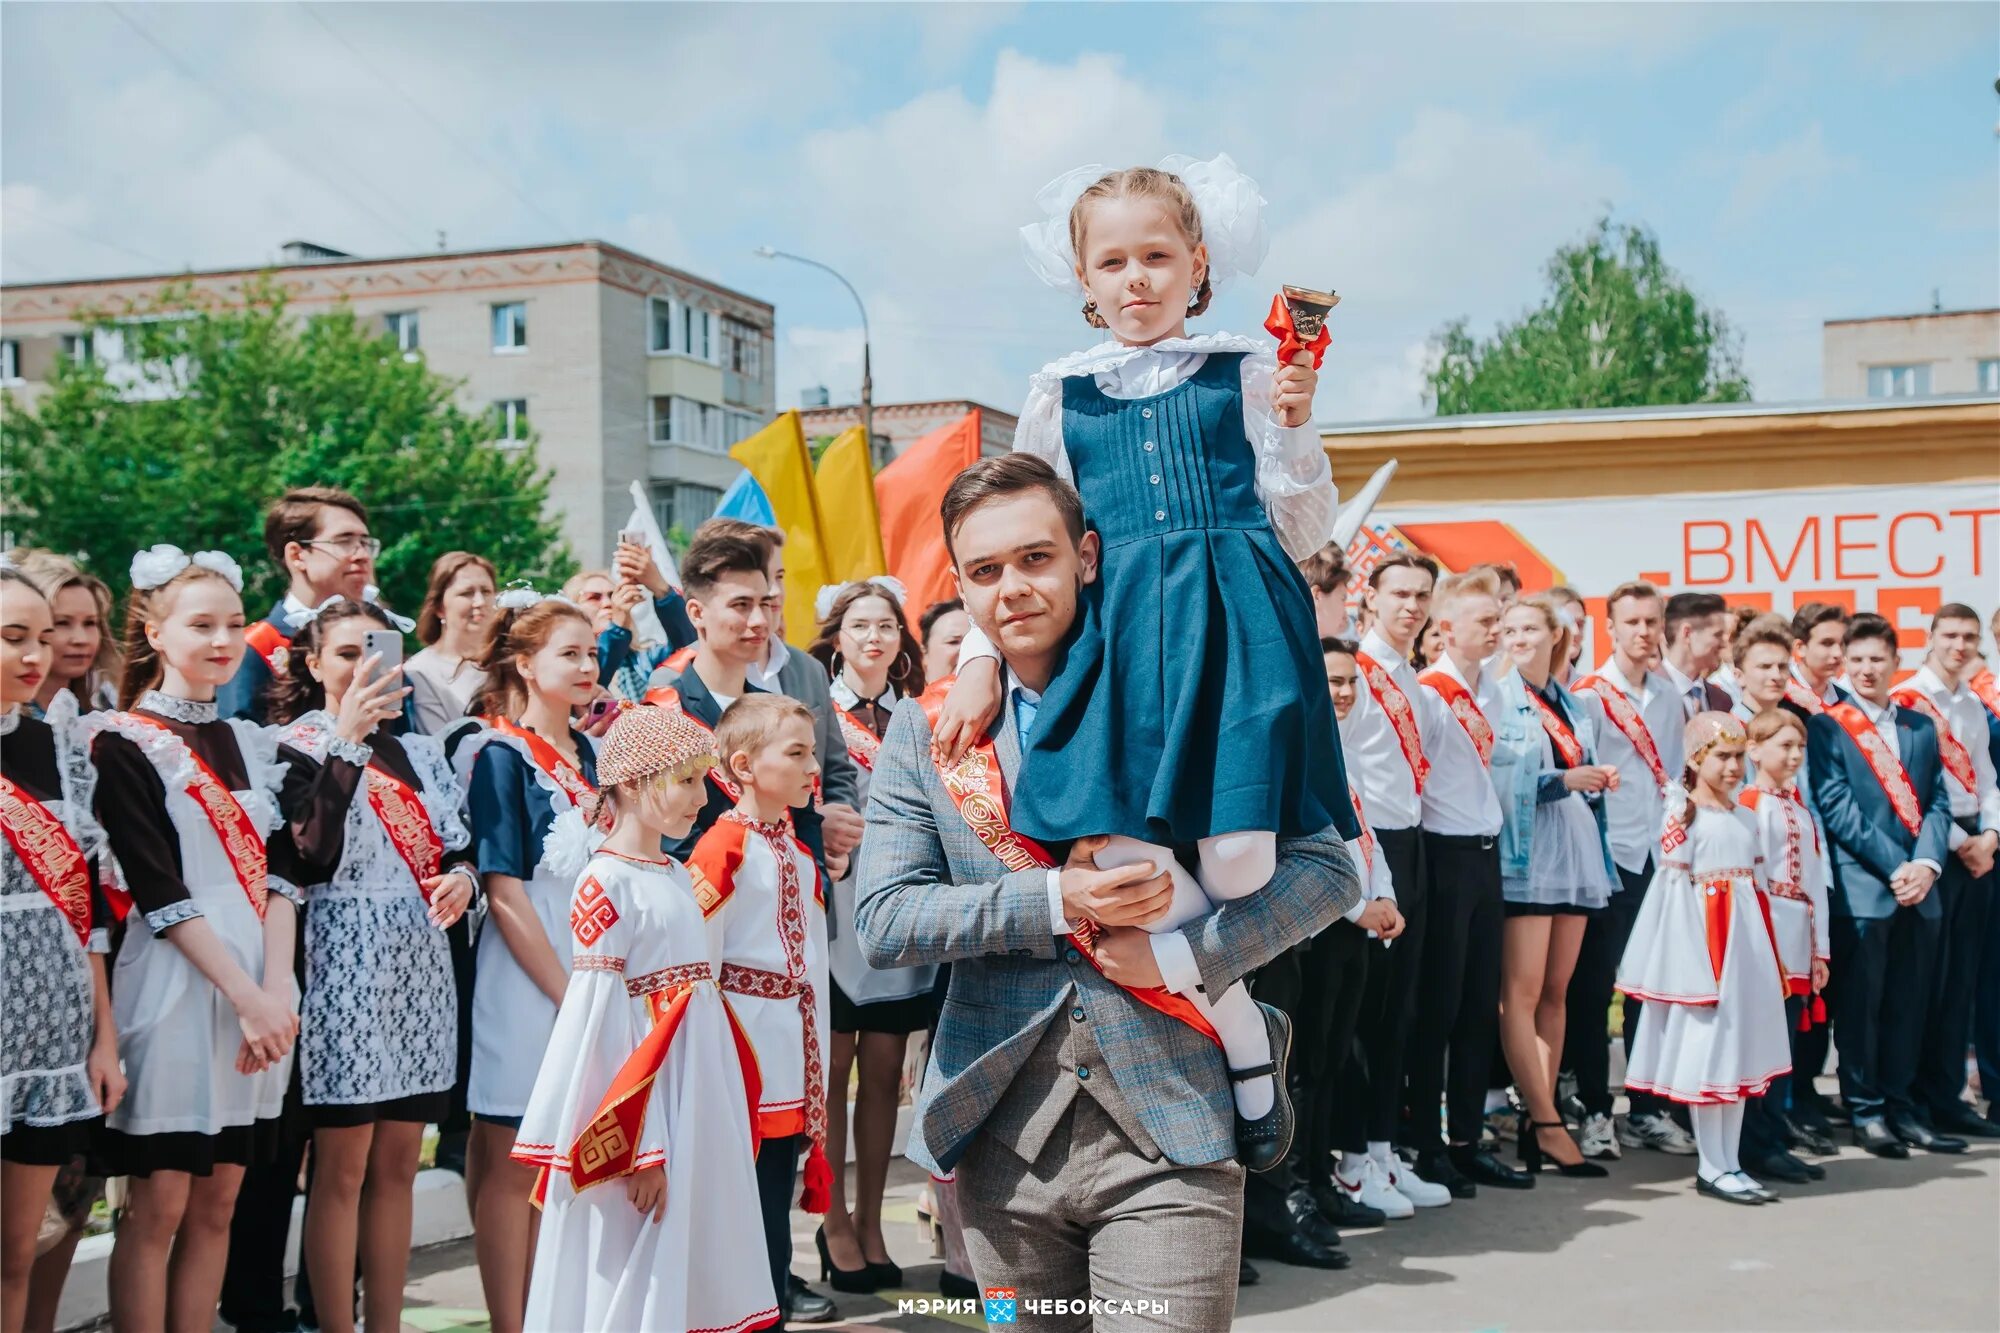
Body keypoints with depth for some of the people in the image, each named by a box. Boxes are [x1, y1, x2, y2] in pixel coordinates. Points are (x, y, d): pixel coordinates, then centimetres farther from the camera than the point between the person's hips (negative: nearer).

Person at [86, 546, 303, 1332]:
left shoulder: (251, 743, 14)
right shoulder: (123, 745, -5)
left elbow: (280, 874, 7)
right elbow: (158, 892, -12)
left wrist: (277, 987, -8)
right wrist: (245, 995, -16)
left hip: (261, 989, 6)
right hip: (173, 984, -6)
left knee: (216, 1206, 9)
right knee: (159, 1208, -1)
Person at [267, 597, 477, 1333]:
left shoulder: (420, 752, 14)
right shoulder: (294, 747, -5)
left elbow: (459, 847, 17)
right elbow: (312, 853, -21)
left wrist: (463, 877, -6)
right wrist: (345, 738, -24)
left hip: (420, 969, 6)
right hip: (342, 968, -6)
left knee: (396, 1167, 10)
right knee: (342, 1170, 0)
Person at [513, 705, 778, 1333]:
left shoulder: (679, 877, 12)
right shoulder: (605, 883, -13)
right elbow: (597, 1023, -16)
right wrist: (634, 1151, -18)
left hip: (702, 1098, 8)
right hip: (643, 1101, -8)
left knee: (698, 1273, 12)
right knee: (632, 1280, 1)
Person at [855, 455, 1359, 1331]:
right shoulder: (925, 731, 5)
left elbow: (1324, 868, 0)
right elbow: (882, 921, -3)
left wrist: (1190, 952, -14)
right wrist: (1052, 900, -14)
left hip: (1169, 1134, -2)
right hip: (1004, 1138, 2)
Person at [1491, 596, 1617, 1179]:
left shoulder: (1574, 706, 18)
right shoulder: (1497, 699, -1)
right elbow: (1493, 779, -10)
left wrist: (1598, 781, 3)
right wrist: (1563, 781, -15)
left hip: (1577, 852, 7)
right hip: (1527, 853, -7)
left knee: (1557, 990, 7)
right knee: (1523, 990, -9)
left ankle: (1538, 1117, 11)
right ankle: (1546, 1125, -6)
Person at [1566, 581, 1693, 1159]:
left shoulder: (1668, 695, 12)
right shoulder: (1589, 695, -4)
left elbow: (1675, 774, 16)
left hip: (1660, 858, 5)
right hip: (1609, 858, -5)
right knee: (1592, 987, 0)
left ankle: (1648, 1110, 17)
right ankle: (1594, 1110, 8)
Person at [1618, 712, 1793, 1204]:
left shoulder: (1746, 818, 13)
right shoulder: (1684, 817, -8)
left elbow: (1758, 886, 16)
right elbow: (1677, 893, -12)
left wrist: (1767, 955, 14)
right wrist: (1694, 966, -17)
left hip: (1747, 944, 7)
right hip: (1706, 945, -7)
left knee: (1741, 1048, 9)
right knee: (1708, 1047, -4)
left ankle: (1729, 1161, 16)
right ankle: (1711, 1168, 2)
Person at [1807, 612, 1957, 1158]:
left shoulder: (1920, 727, 15)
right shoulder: (1826, 727, 0)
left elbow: (1937, 802, 10)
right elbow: (1836, 807, -8)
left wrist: (1927, 863, -7)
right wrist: (1894, 866, -14)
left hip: (1918, 887, 5)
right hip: (1861, 887, -5)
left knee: (1909, 1003, 8)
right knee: (1860, 1001, 0)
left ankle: (1900, 1106, 17)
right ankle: (1864, 1110, 8)